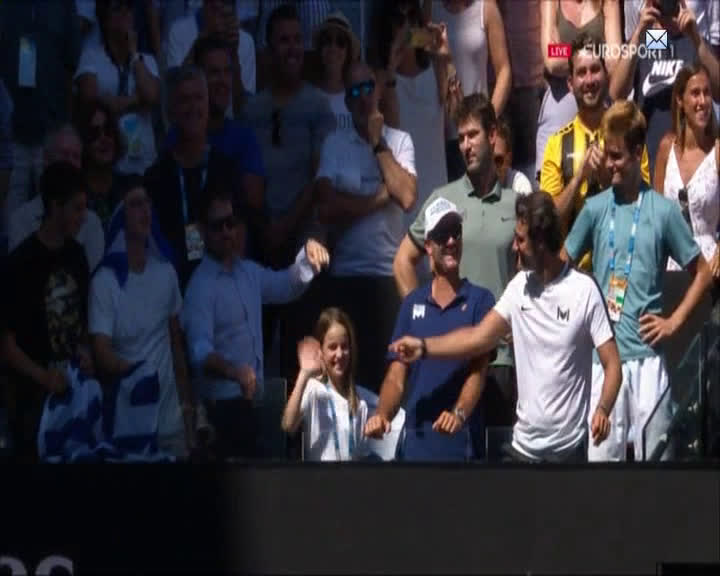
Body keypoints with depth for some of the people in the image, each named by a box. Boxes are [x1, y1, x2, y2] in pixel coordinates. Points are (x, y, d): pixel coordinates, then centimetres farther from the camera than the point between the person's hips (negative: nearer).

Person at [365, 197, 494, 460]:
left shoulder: (480, 300, 0)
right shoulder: (412, 303, 10)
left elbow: (479, 370, -9)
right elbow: (397, 376, 7)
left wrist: (459, 412, -27)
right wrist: (382, 414, -13)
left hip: (462, 442, -3)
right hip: (417, 441, 3)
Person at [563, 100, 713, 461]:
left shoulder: (663, 211, 0)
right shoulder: (595, 209, 6)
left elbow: (702, 273, 7)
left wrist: (674, 322, 0)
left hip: (646, 356, -2)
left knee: (653, 456, 0)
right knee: (600, 455, 1)